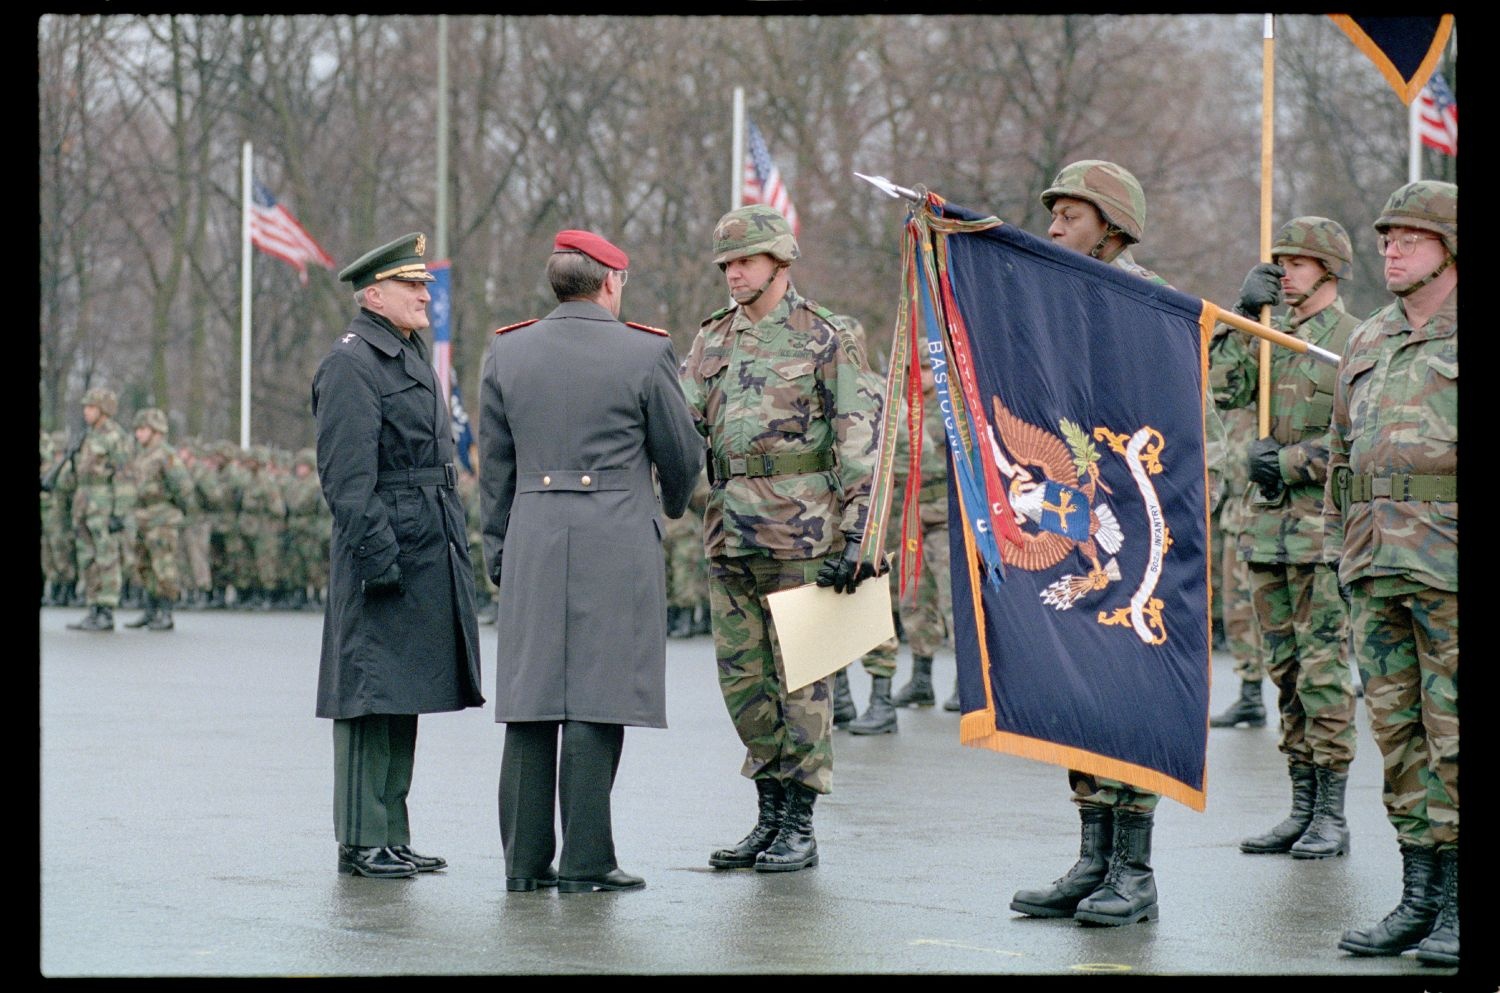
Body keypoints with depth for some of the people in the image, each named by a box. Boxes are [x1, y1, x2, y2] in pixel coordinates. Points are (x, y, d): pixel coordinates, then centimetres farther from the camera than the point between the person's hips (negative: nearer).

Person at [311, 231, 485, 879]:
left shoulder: (413, 355, 19)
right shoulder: (351, 363, -10)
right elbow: (348, 477, -16)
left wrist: (455, 546, 20)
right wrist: (378, 558, -21)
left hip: (430, 557, 9)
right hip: (384, 552, -9)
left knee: (403, 699, 12)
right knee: (371, 701, -6)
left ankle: (392, 838, 17)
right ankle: (361, 843, -2)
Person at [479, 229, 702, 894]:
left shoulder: (506, 352, 7)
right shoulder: (645, 353, -3)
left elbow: (495, 466, 11)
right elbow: (682, 456, 6)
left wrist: (499, 553, 19)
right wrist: (673, 505, 27)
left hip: (532, 540, 4)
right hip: (618, 543, -4)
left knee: (530, 700, 6)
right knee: (595, 703, -3)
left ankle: (525, 860, 8)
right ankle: (585, 863, -3)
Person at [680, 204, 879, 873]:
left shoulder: (825, 339, -3)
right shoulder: (711, 341, 13)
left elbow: (857, 441, -7)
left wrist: (856, 535, -13)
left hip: (802, 534, -6)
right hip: (730, 534, 6)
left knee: (801, 675, -1)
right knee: (742, 675, 8)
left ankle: (800, 826, 5)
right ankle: (769, 815, 18)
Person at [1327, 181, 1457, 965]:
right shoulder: (1367, 343, 17)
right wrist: (1339, 551, 17)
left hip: (1448, 568, -6)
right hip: (1376, 566, 7)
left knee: (1454, 737, -5)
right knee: (1397, 731, 7)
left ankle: (1459, 908, 1)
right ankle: (1419, 898, 14)